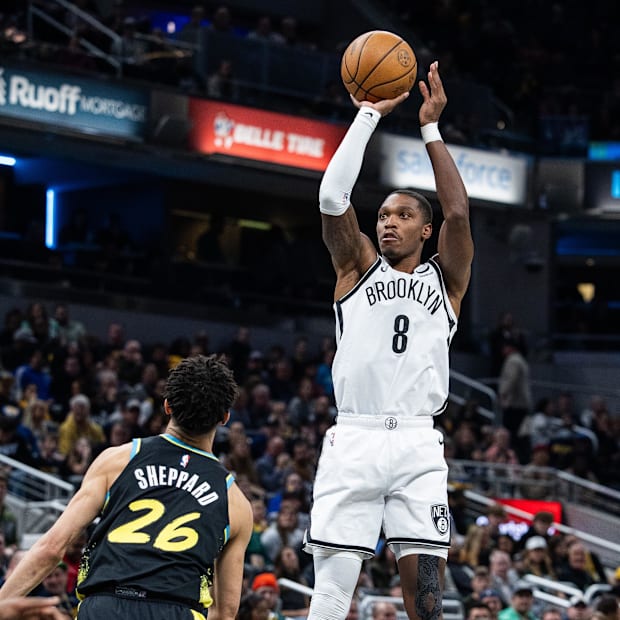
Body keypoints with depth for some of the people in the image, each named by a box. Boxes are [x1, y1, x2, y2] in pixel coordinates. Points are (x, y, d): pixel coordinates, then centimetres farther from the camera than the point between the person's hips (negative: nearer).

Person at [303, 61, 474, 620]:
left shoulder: (445, 278, 15)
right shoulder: (357, 268, 16)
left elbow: (458, 212, -2)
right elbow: (333, 198, 1)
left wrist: (431, 127, 0)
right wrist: (369, 115, 1)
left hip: (417, 443, 0)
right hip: (353, 439, 0)